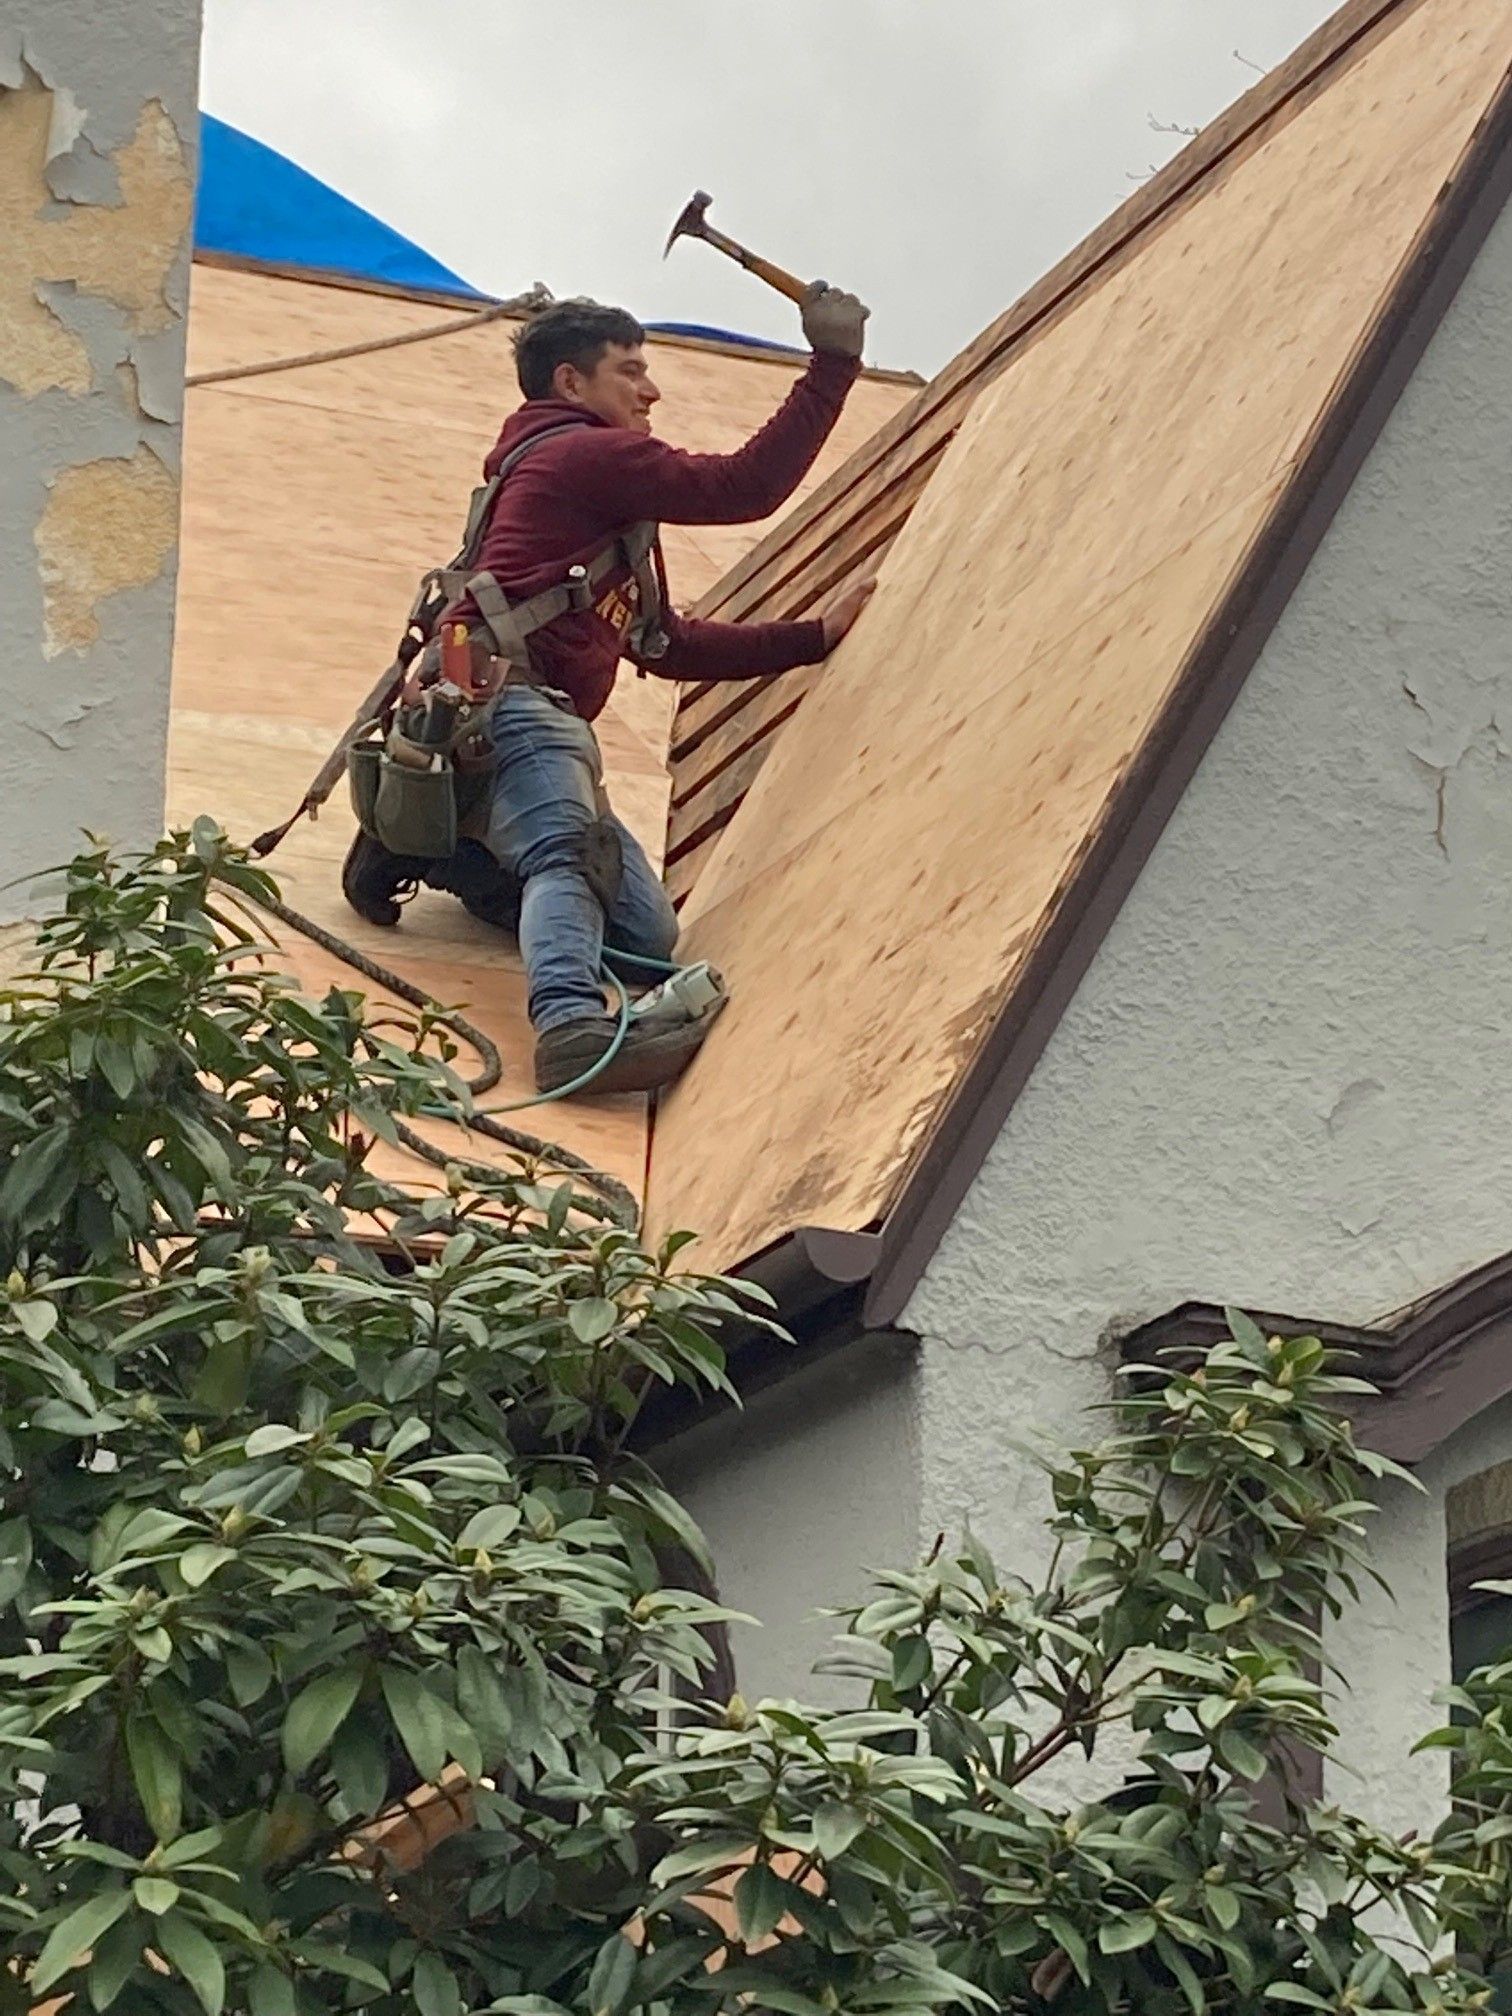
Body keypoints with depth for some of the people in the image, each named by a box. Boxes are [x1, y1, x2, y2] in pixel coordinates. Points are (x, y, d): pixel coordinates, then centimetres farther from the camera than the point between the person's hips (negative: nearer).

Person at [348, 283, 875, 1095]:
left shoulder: (605, 496, 33)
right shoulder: (590, 453, 1)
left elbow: (666, 643, 32)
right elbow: (745, 486, -6)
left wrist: (812, 637, 28)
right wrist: (834, 362, -2)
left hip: (536, 717, 10)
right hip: (505, 697, -10)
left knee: (649, 935, 4)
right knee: (568, 859, -36)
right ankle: (572, 1026, -61)